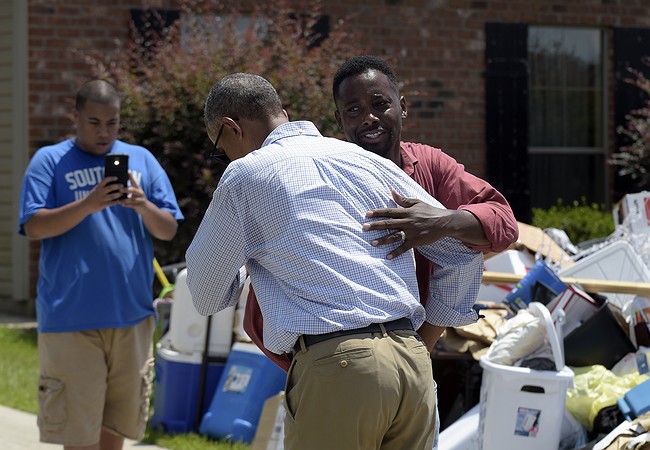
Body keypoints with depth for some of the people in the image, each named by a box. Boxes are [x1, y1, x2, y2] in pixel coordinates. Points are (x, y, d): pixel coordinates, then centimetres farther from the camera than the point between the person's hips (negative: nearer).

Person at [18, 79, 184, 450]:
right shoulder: (50, 161, 3)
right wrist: (88, 204, -22)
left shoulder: (142, 160, 12)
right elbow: (34, 227, -9)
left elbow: (169, 229, 8)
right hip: (71, 318, -3)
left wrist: (144, 206, -13)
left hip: (132, 316, 3)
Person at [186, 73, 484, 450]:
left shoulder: (245, 175, 5)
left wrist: (244, 262, 34)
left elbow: (208, 298, 14)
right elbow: (463, 251, 20)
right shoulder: (368, 162, 19)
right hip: (414, 361, 6)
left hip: (336, 366, -5)